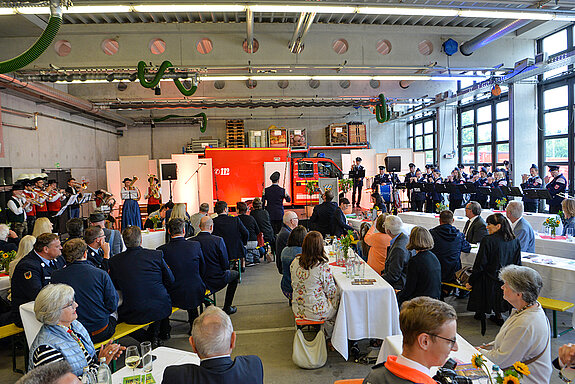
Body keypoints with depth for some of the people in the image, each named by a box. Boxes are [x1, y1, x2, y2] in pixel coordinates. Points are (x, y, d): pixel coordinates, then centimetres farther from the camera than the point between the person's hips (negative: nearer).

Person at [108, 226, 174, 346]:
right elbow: (170, 281, 3)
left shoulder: (115, 261, -6)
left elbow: (115, 287, 9)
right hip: (160, 309, 1)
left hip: (132, 315, 0)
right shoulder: (157, 255, -8)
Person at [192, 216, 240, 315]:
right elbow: (225, 265, -13)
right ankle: (227, 307, 24)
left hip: (198, 281, 4)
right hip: (216, 280, -4)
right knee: (235, 274, 24)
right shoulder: (218, 240, -18)